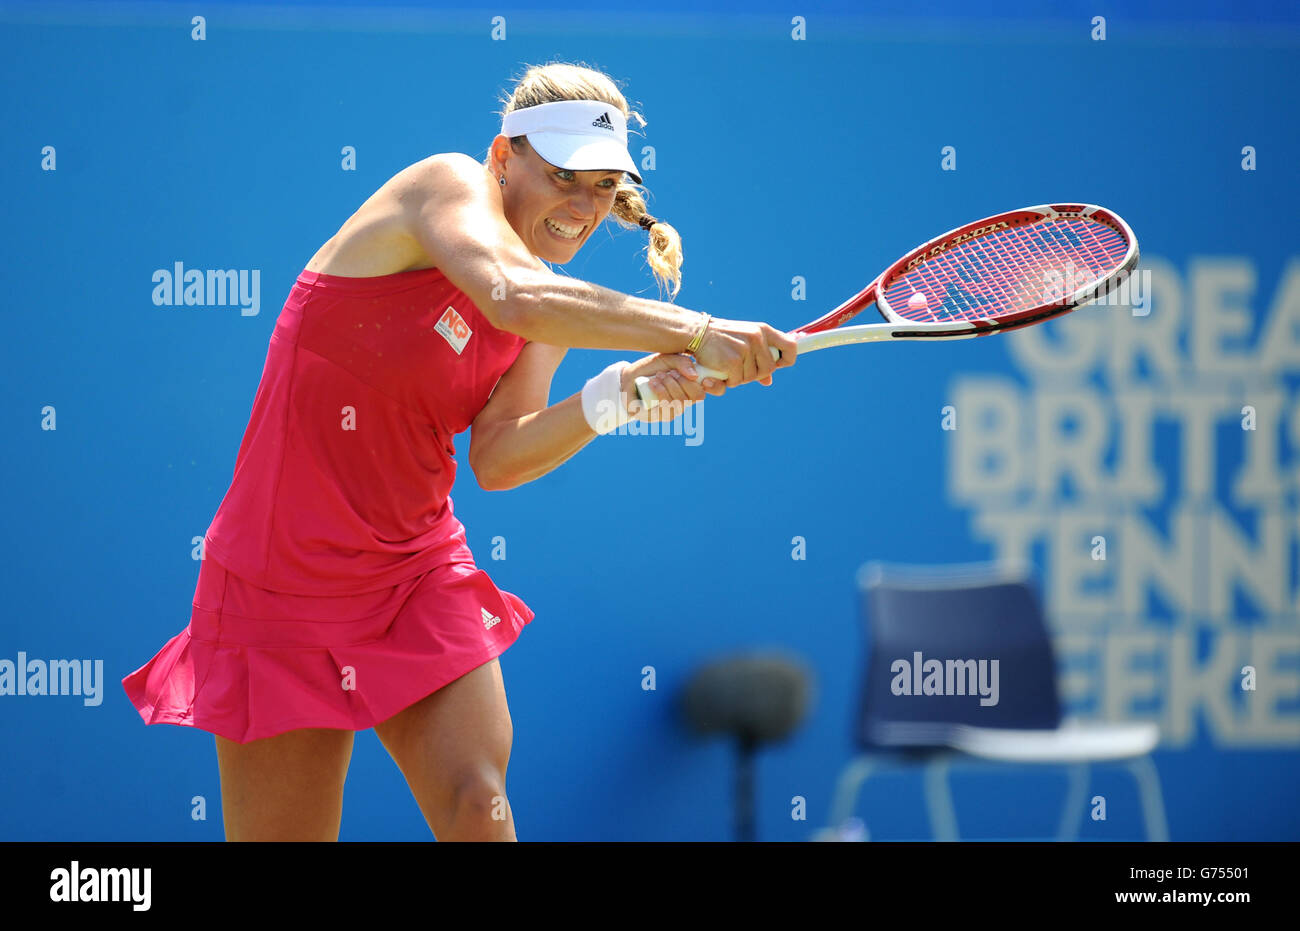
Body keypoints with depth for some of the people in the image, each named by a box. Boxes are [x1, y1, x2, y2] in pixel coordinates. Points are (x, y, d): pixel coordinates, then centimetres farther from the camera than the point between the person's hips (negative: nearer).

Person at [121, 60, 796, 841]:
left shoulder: (558, 306, 6)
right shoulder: (449, 185, -11)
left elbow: (498, 457, -10)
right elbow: (512, 301, -34)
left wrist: (620, 393, -25)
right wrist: (692, 331, -35)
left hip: (419, 573, 5)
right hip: (283, 580, -5)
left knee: (477, 805, -14)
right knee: (285, 835, 0)